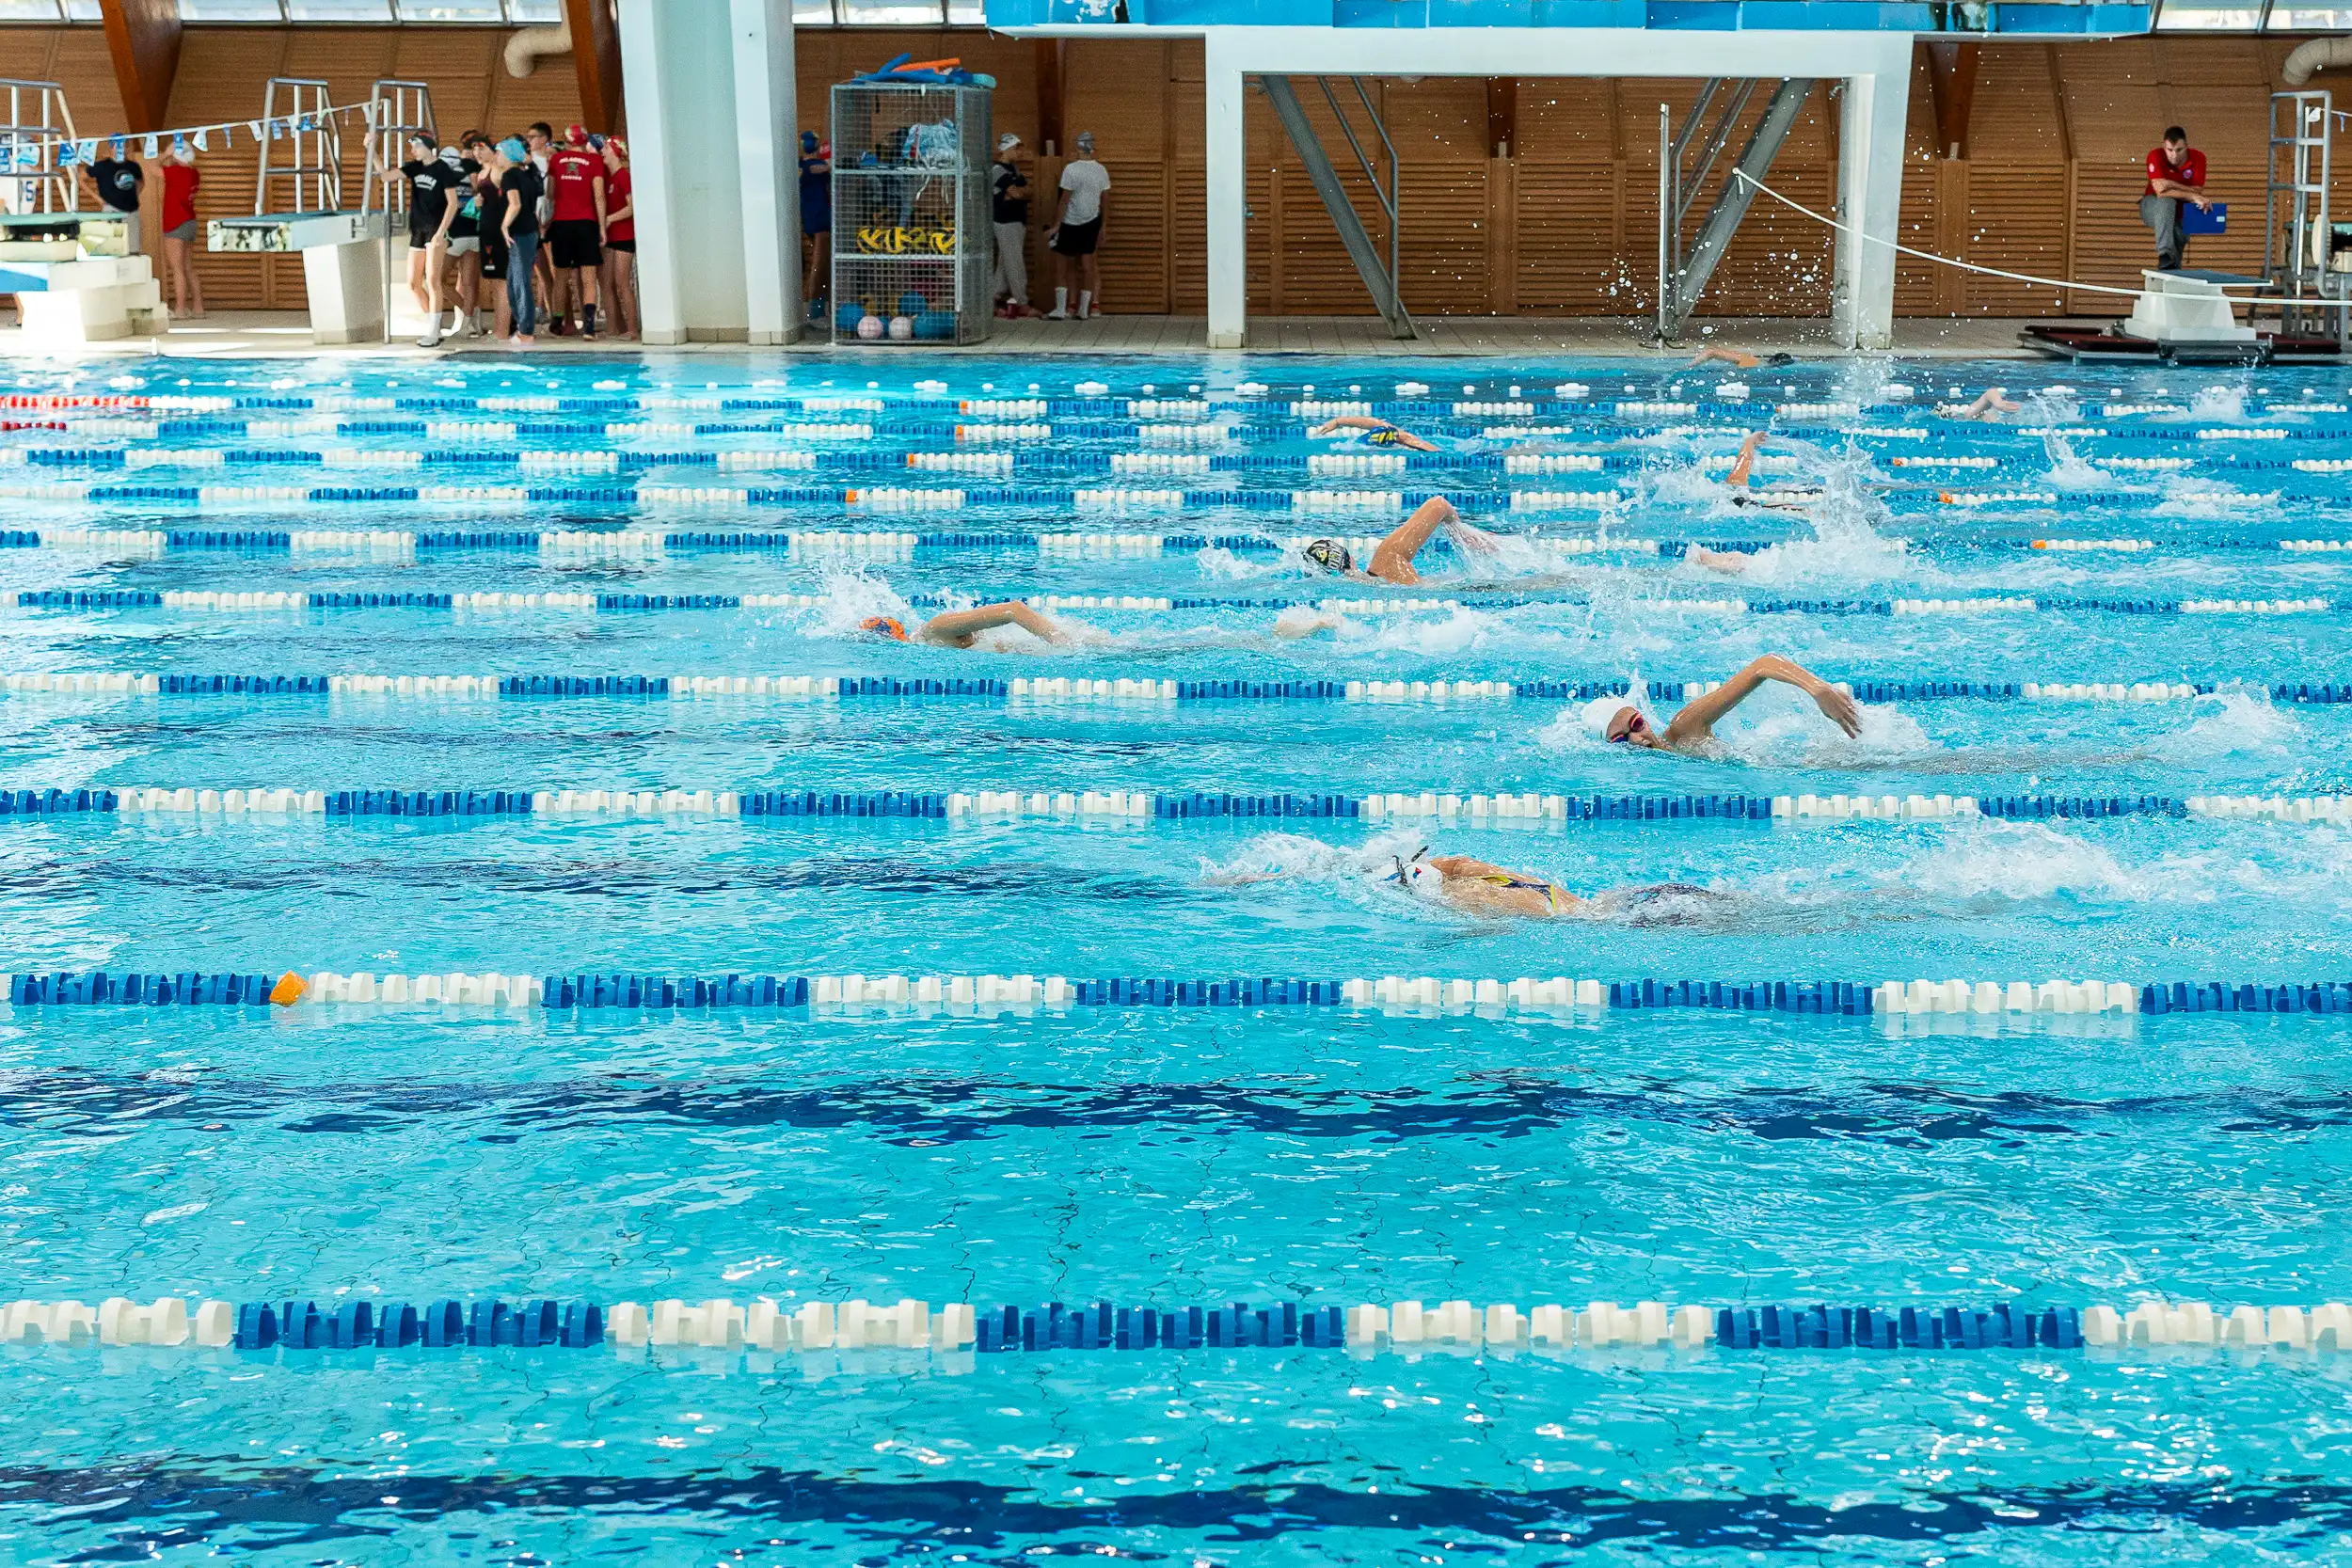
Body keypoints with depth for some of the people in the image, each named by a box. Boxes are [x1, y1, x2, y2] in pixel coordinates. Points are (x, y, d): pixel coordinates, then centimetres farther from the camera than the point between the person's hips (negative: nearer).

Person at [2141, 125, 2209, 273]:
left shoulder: (2198, 158, -13)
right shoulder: (2155, 155, -21)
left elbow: (2198, 191, -19)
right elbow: (2160, 191, -33)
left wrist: (2174, 185, -30)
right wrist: (2193, 196, -39)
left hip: (2180, 211, 3)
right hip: (2153, 207, -3)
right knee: (2167, 202, -36)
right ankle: (2165, 256, -48)